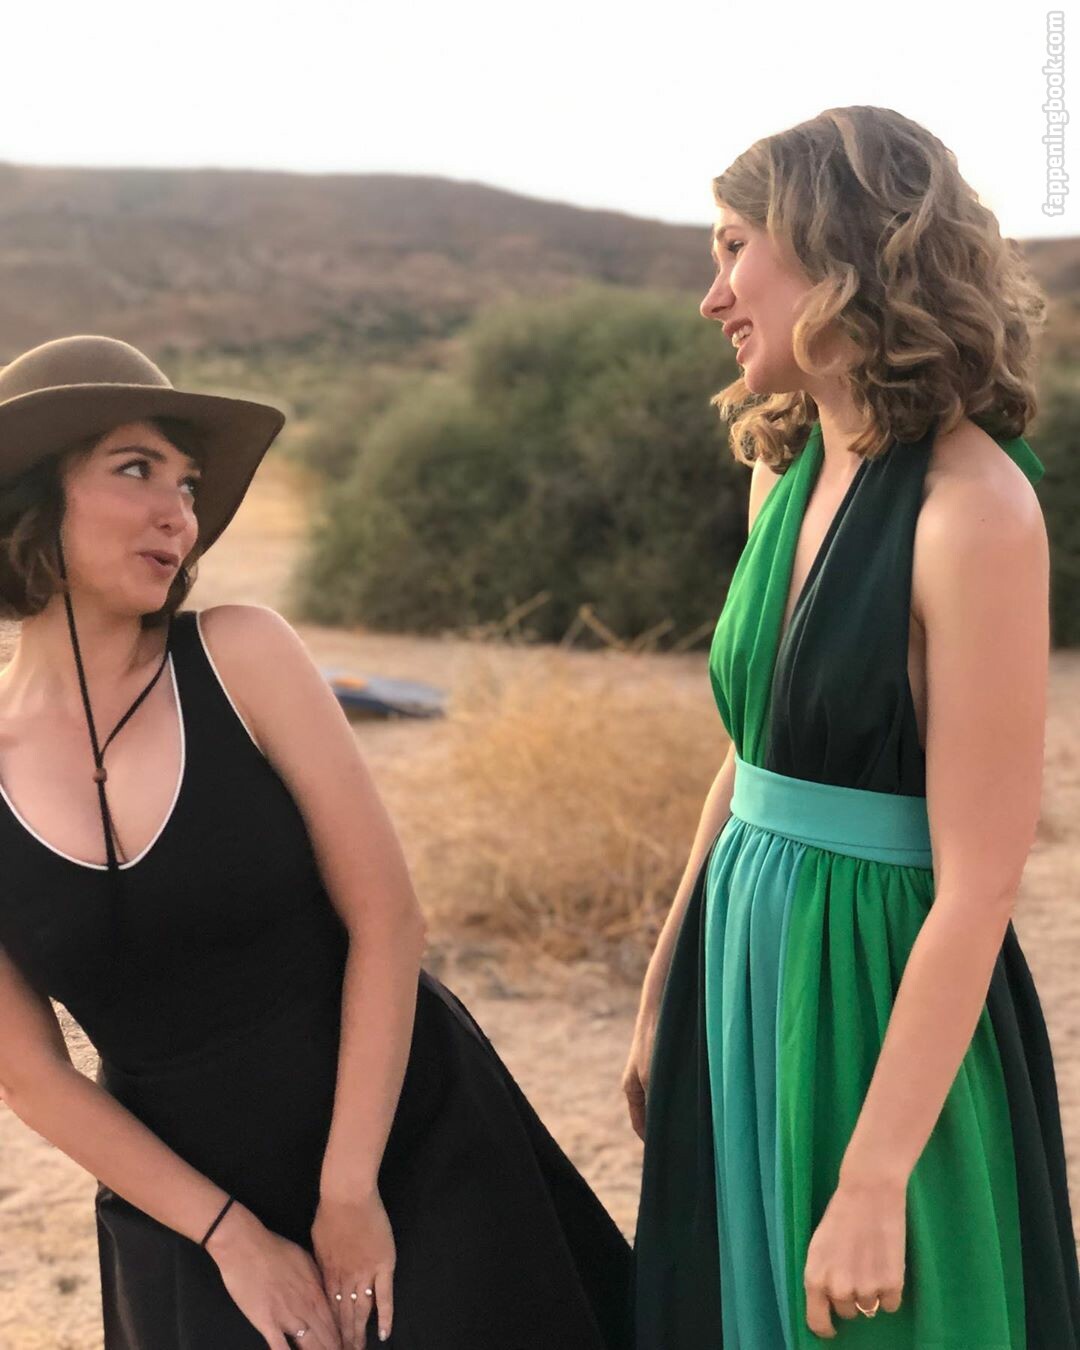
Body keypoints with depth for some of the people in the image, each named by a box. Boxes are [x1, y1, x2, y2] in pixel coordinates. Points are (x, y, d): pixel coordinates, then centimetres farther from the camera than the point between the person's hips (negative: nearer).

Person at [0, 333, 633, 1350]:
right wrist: (230, 1236, -6)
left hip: (415, 1156, 0)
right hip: (186, 1203, 1)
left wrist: (351, 1191, -11)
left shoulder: (240, 655, -11)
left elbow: (386, 913, -11)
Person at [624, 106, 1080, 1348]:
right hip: (746, 974, 8)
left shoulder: (975, 510, -19)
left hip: (883, 1002, -7)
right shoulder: (786, 474, 5)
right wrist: (663, 994, 18)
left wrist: (874, 1184, -20)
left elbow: (978, 888, -21)